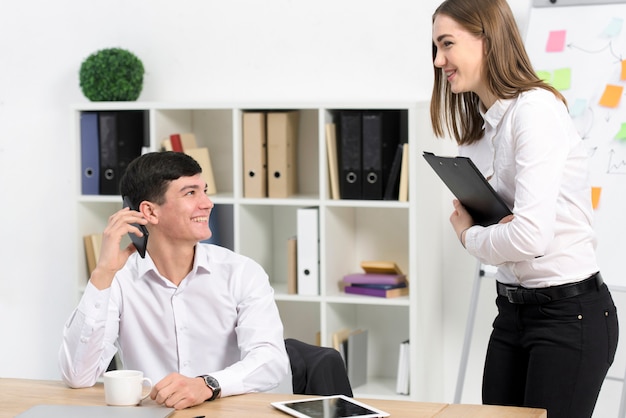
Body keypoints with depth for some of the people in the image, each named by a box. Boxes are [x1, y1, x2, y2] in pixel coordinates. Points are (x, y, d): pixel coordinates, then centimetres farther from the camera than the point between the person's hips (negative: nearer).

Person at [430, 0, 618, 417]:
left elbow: (530, 236, -26)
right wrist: (468, 222, -8)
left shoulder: (536, 109, -17)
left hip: (569, 312, -8)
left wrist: (470, 236, -8)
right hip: (513, 308, 8)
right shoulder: (482, 126, 11)